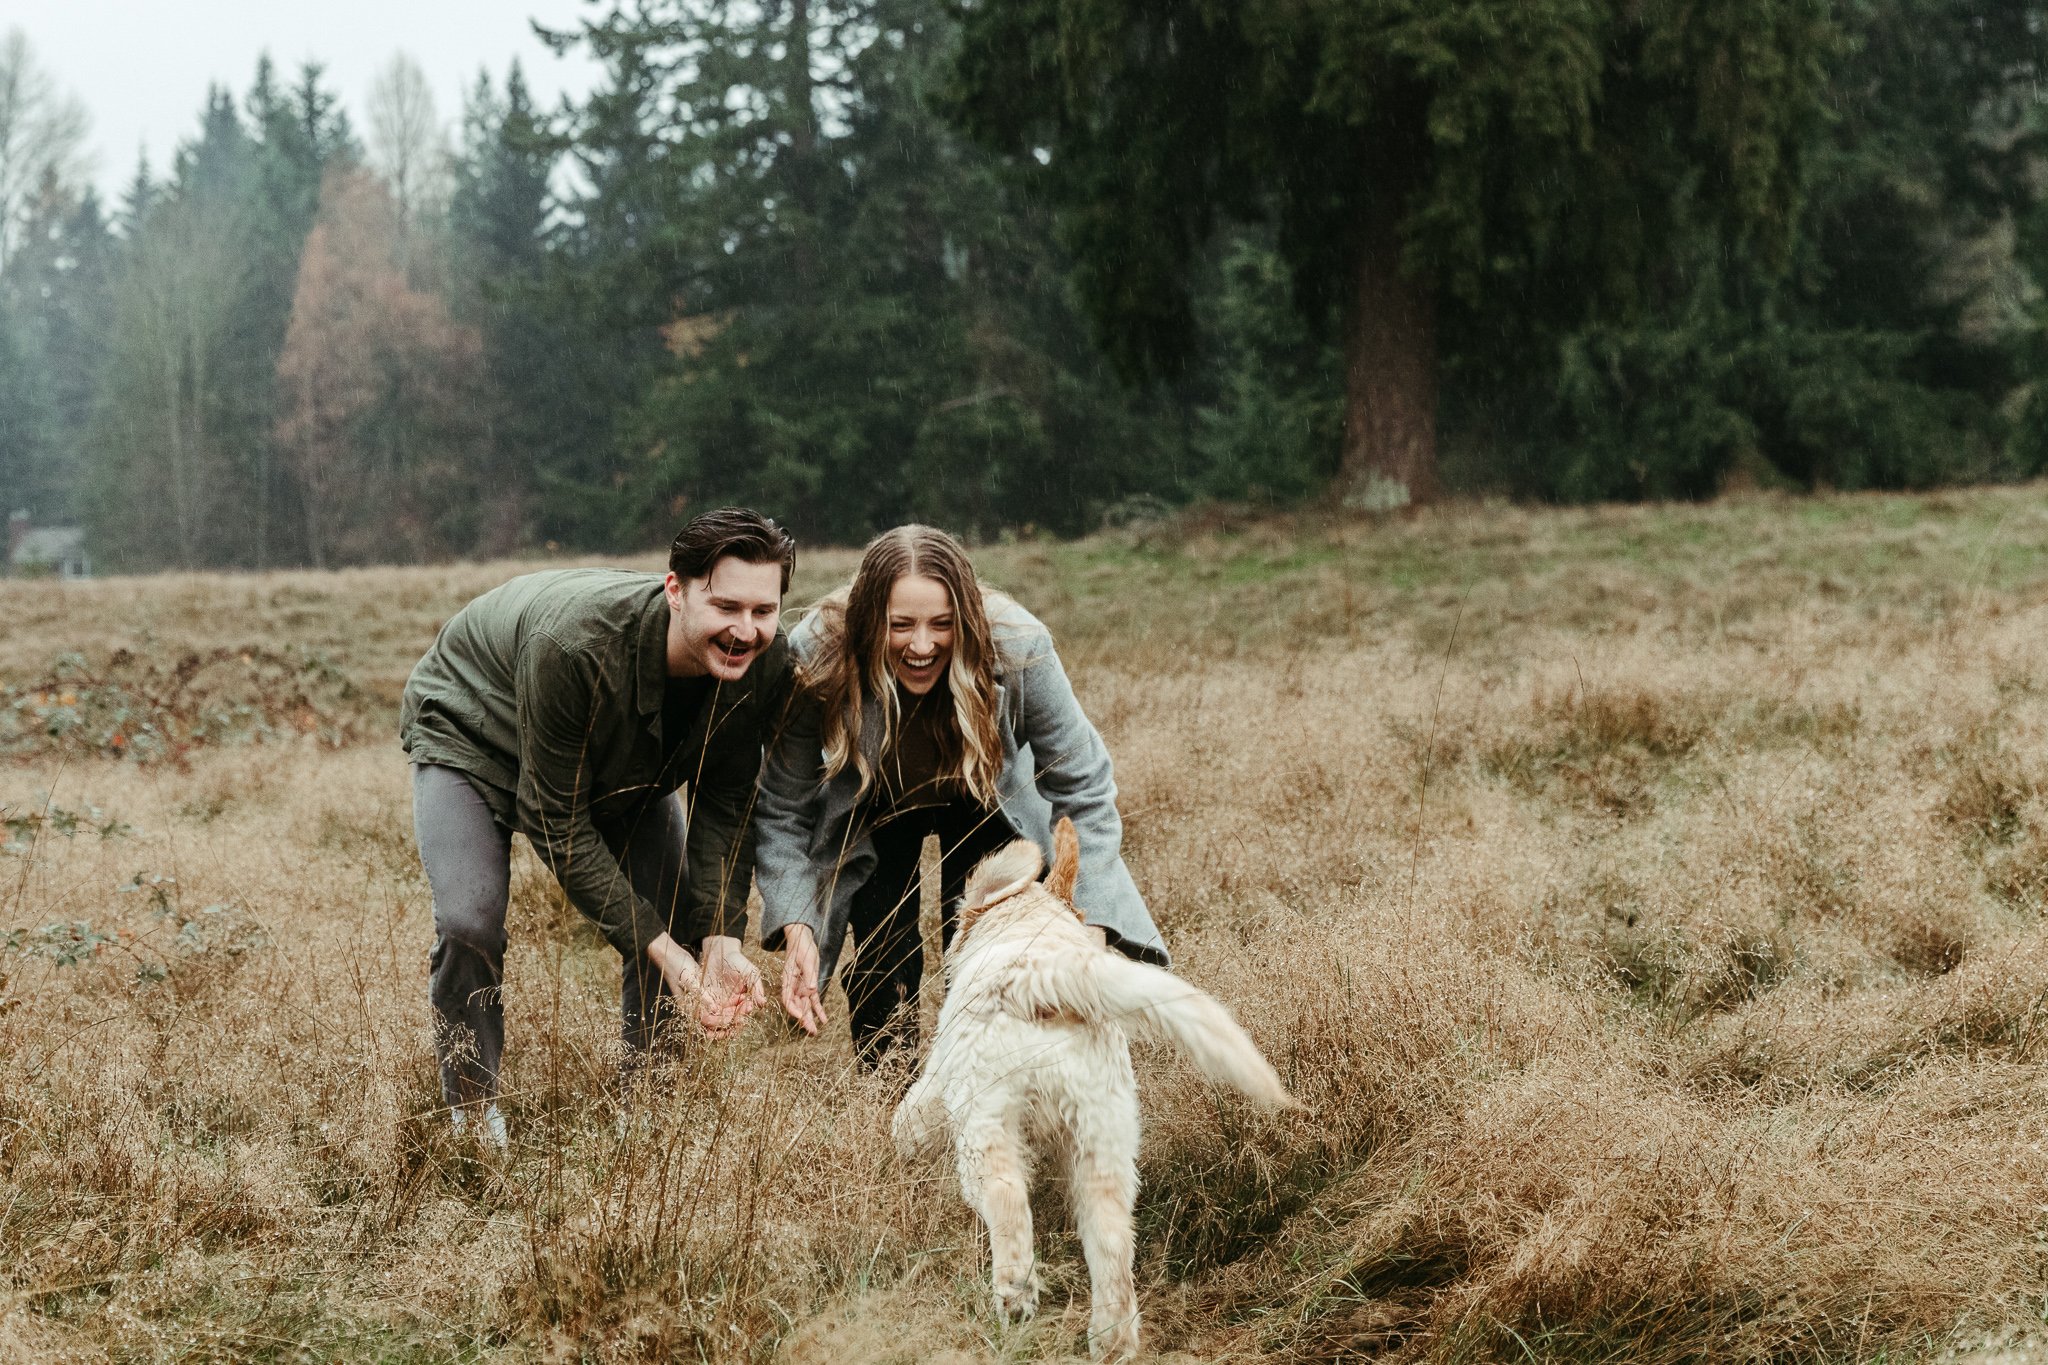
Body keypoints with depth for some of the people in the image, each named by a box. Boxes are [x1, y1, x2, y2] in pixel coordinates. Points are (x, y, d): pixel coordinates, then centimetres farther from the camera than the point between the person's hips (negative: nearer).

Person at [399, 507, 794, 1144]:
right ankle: (473, 1116, -2)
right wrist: (661, 949, -35)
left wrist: (719, 939, -29)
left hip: (625, 765, 5)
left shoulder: (764, 665, -29)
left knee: (678, 915, -7)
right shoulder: (573, 645, -45)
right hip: (470, 730, -5)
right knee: (469, 922, -23)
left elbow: (725, 806, -16)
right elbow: (557, 824, -34)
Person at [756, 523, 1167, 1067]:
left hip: (986, 805, 0)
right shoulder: (816, 659, -35)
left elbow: (1084, 789, -26)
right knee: (882, 957, -12)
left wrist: (1089, 925, -35)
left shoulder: (1017, 650, -36)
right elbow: (782, 810, -25)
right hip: (874, 812, 0)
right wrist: (796, 930, -38)